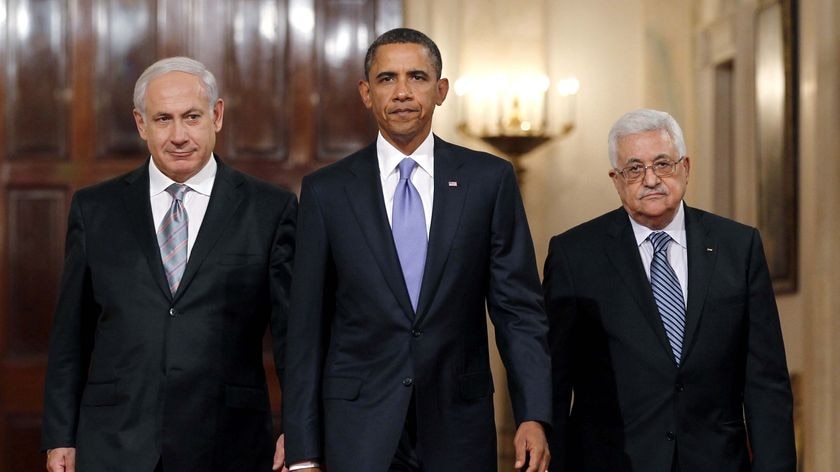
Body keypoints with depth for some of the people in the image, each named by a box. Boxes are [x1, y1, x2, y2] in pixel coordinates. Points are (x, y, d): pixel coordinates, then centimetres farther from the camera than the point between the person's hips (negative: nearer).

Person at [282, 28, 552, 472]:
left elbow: (518, 307, 1)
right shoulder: (326, 190, 1)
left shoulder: (490, 180, 2)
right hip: (358, 427, 0)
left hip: (458, 426, 1)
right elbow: (307, 327, 2)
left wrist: (533, 416, -9)